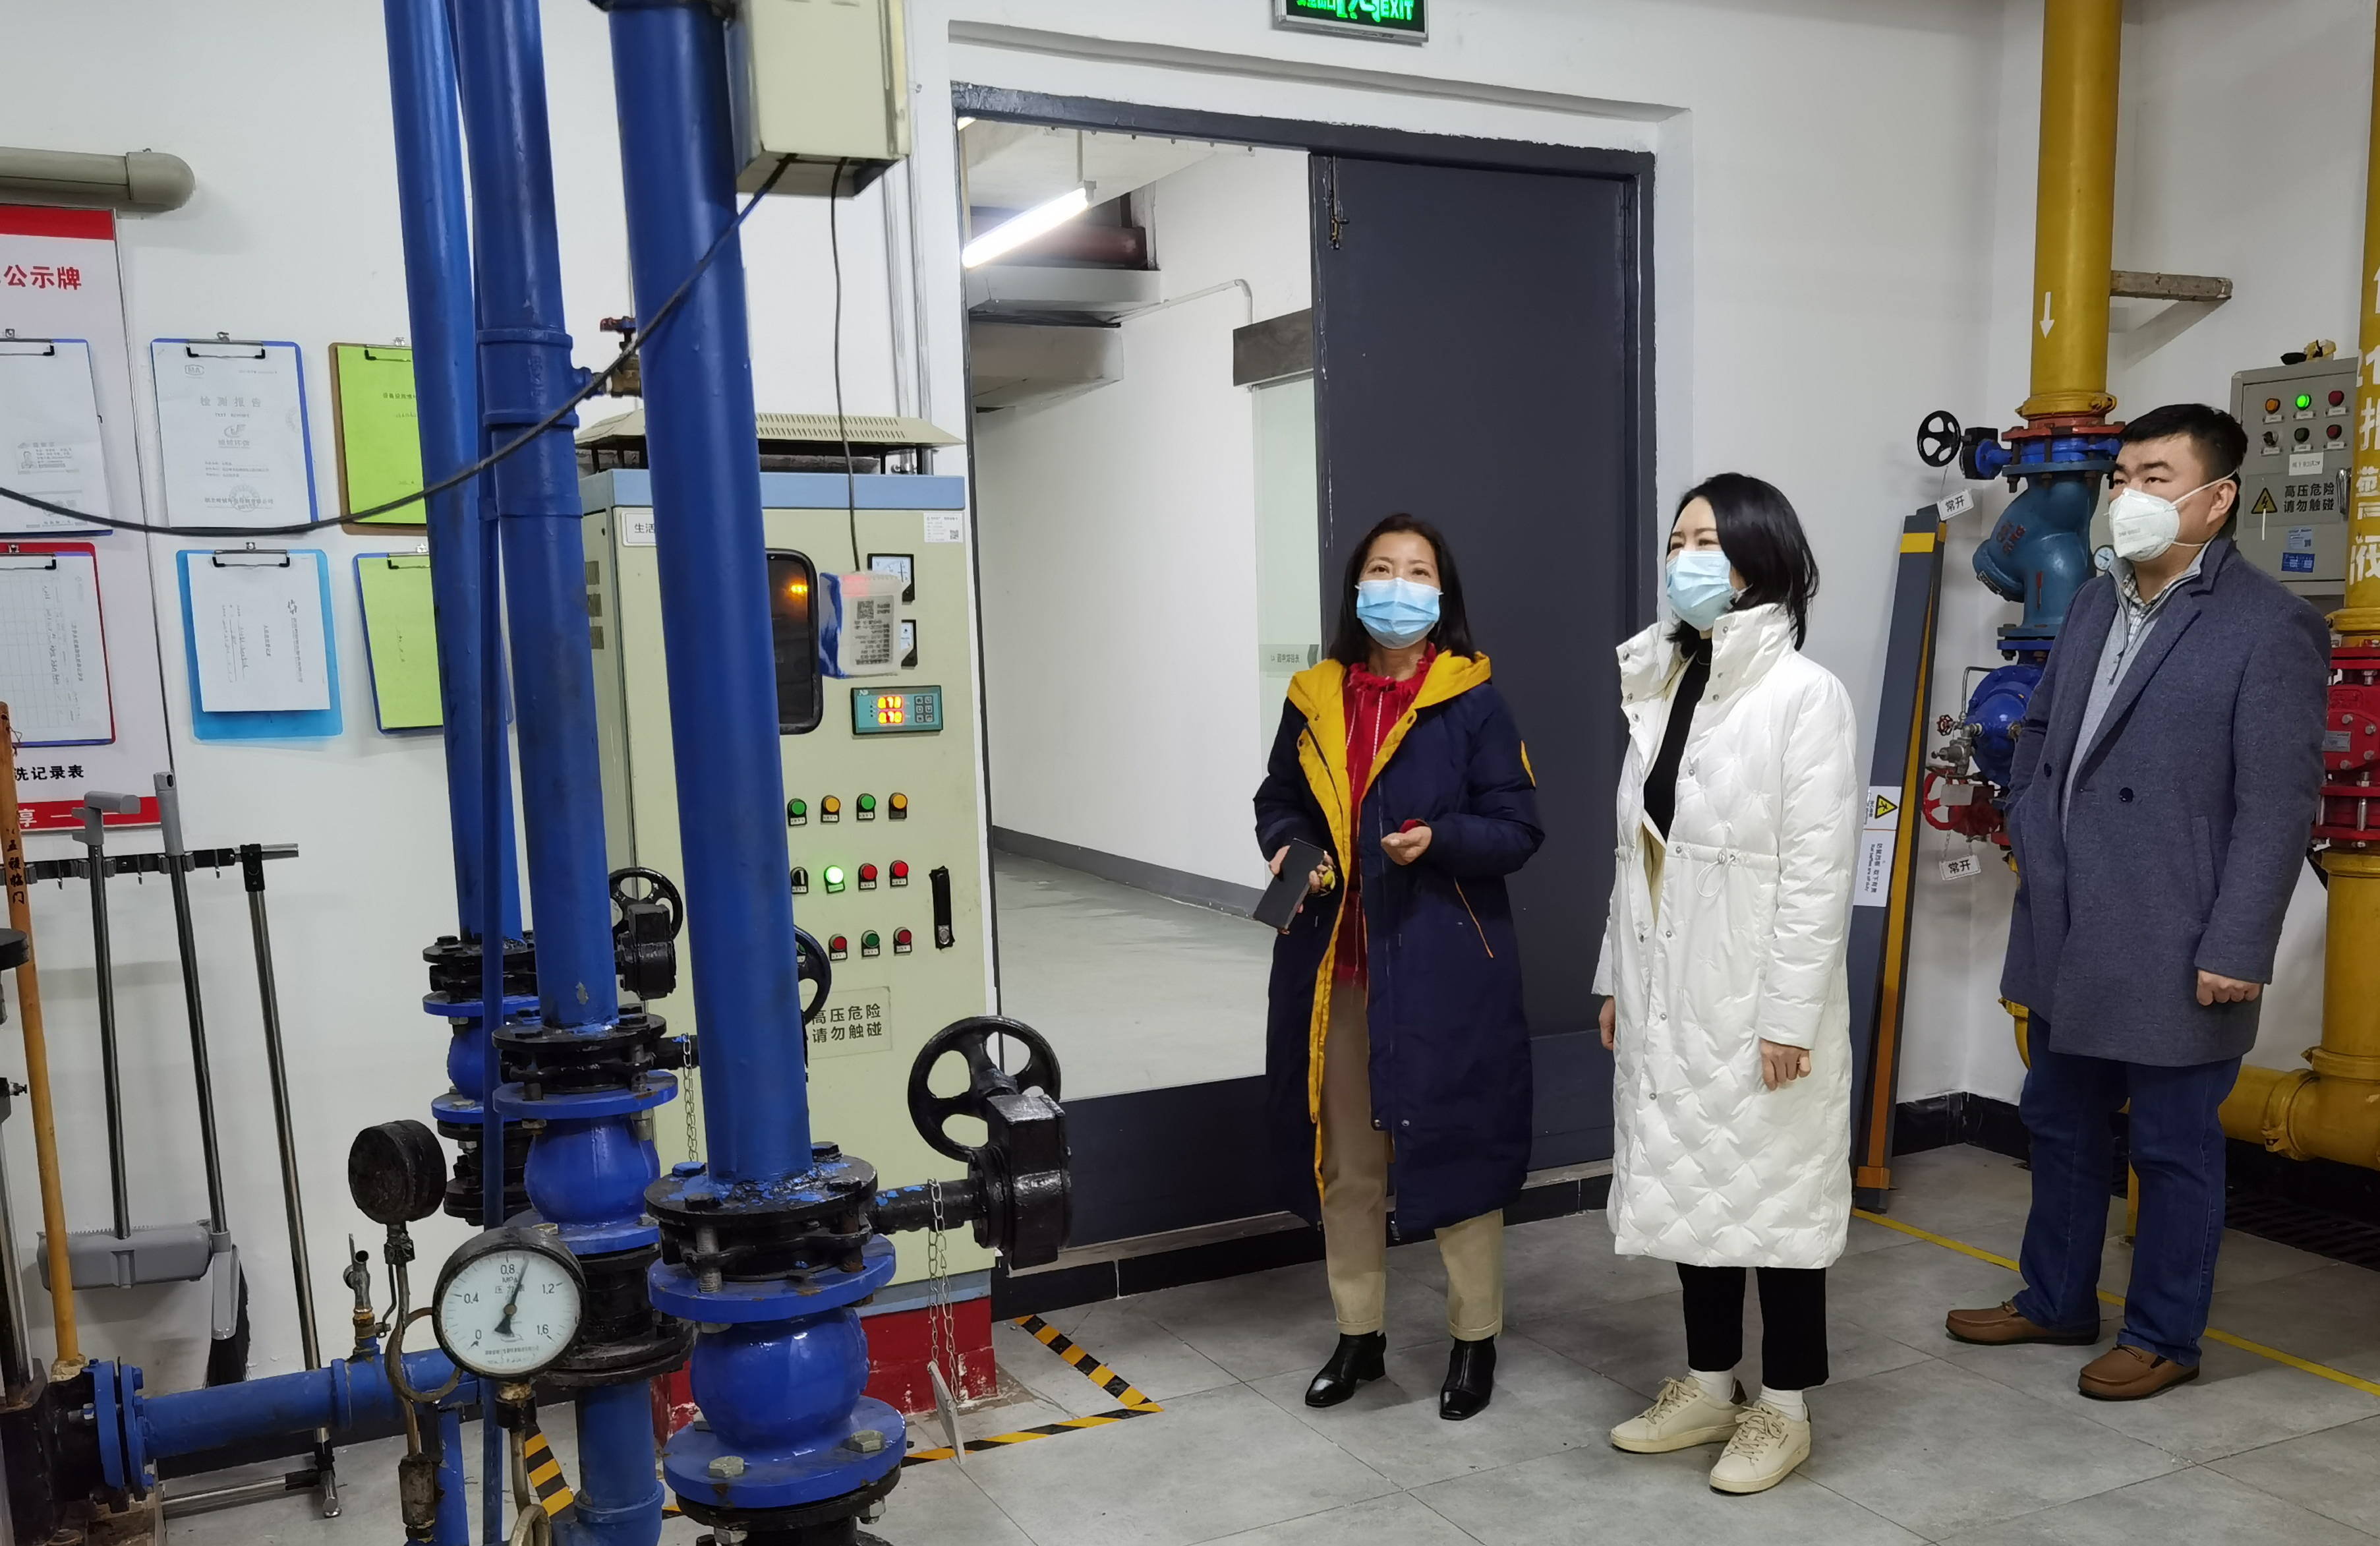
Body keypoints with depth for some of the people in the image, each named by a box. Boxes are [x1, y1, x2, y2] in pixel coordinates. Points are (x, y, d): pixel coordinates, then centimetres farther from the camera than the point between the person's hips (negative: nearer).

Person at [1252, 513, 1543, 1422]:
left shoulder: (1472, 702, -5)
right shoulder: (1316, 699, 6)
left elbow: (1516, 829, -5)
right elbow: (1279, 800, 16)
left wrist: (1440, 840, -22)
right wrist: (1287, 850, -4)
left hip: (1443, 969, -4)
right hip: (1334, 965, 4)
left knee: (1454, 1146, 5)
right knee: (1344, 1159, 14)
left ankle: (1475, 1339, 24)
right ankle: (1358, 1335, 31)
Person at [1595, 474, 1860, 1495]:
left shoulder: (1805, 693, -13)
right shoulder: (1661, 683, 8)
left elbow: (1819, 868, -15)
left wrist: (1789, 1014, -17)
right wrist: (1617, 977, 12)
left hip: (1756, 998, -7)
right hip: (1669, 993, 7)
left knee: (1773, 1195, 7)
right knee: (1688, 1189, 16)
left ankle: (1784, 1409, 23)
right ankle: (1709, 1385, 32)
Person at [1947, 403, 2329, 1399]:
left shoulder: (2269, 628, -12)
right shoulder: (2095, 603, 10)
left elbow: (2278, 804, -15)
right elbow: (2039, 731, 22)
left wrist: (2236, 948, -17)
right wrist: (2033, 839, 8)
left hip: (2171, 948, -7)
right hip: (2066, 936, 8)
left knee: (2174, 1147, 8)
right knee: (2060, 1124, 19)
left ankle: (2164, 1337, 25)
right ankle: (2055, 1301, 36)